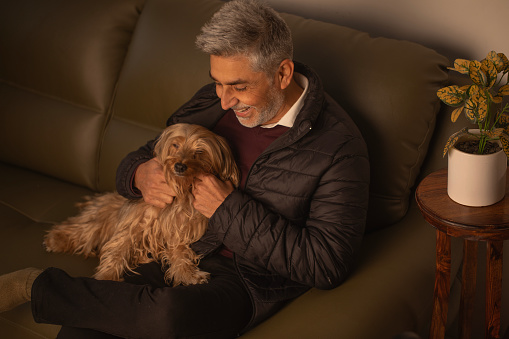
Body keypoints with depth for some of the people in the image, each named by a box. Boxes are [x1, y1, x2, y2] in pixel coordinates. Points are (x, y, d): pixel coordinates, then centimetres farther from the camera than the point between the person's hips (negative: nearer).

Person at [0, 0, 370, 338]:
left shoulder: (339, 146, -12)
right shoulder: (211, 102, 6)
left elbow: (328, 264, -17)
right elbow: (140, 158, 18)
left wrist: (229, 209, -19)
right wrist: (141, 175, -9)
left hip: (247, 280, -4)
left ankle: (39, 287, -16)